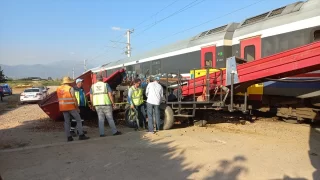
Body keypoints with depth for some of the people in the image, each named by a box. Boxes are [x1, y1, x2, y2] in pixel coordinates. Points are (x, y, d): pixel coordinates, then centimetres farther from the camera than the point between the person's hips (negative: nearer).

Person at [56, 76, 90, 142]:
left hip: (63, 108, 6)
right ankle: (81, 135, -1)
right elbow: (74, 99, -13)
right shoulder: (70, 88, -11)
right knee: (78, 120, 2)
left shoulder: (58, 89, 8)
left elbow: (59, 99, 10)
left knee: (67, 122, 9)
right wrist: (77, 108, -5)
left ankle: (69, 137, 7)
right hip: (71, 107, -6)